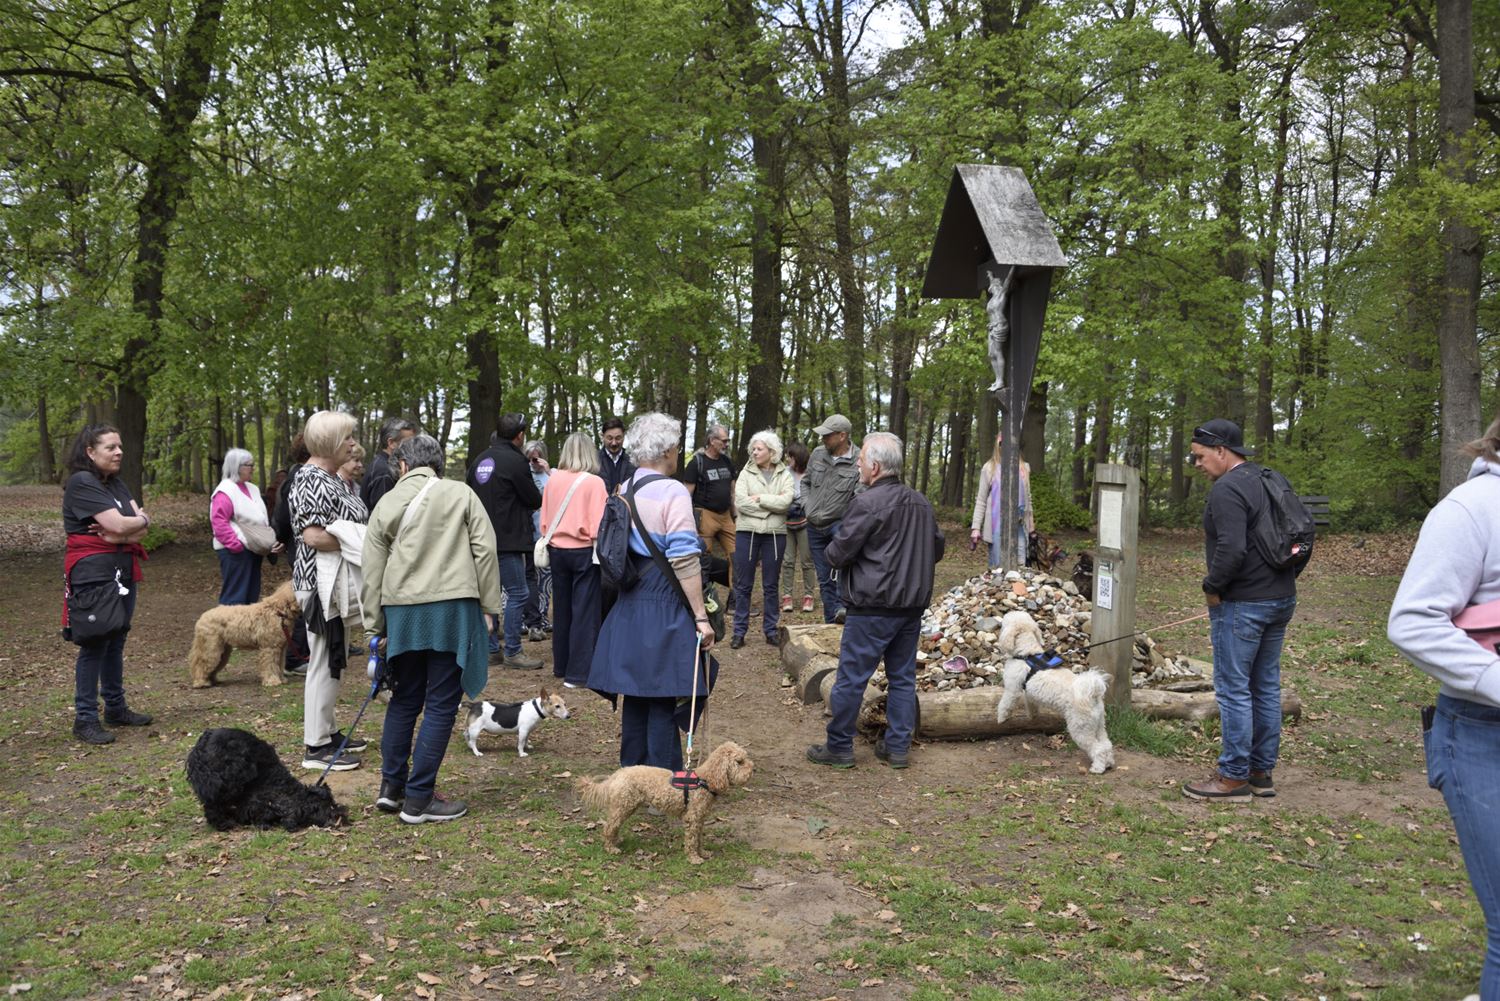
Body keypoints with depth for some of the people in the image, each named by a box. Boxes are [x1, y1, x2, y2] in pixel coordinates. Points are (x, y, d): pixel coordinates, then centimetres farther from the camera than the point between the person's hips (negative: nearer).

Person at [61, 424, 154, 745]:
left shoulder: (117, 483, 14)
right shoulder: (81, 483, -11)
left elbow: (142, 527, 5)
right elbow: (118, 524, -20)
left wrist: (120, 531, -14)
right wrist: (141, 520, -1)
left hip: (123, 571, 8)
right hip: (93, 572, -8)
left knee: (116, 641, 13)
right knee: (95, 644, -6)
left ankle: (116, 708, 23)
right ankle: (85, 719, 0)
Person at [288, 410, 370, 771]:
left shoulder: (332, 477, 15)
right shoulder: (311, 479, -16)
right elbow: (313, 535, -23)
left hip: (338, 583, 10)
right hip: (322, 582, -10)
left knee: (335, 659, 16)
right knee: (324, 661, -5)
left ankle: (327, 732, 26)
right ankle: (315, 746, 2)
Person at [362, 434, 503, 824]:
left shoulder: (386, 503, 9)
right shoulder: (461, 495, 2)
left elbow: (373, 571, 8)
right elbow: (485, 551, -3)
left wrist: (375, 624, 15)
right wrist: (488, 608, 3)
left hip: (402, 612, 3)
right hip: (452, 609, -3)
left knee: (404, 699, 19)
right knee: (441, 705, 3)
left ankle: (391, 786, 22)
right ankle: (418, 799, 5)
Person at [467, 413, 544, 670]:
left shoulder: (480, 460, 10)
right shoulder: (515, 461, -14)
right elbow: (535, 500, -8)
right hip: (507, 540, -8)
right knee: (517, 593, -3)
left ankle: (491, 648, 19)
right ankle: (512, 652, -2)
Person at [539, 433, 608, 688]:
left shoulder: (552, 481, -1)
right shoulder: (594, 483, -13)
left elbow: (544, 520, 7)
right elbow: (598, 526, -15)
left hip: (557, 550, 5)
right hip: (584, 551, -5)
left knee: (561, 608, 17)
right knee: (585, 611, 0)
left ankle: (561, 665, 27)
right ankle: (578, 673, -2)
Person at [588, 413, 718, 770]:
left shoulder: (625, 491, 9)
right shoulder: (672, 492, -13)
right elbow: (684, 561, -17)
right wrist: (701, 617, -14)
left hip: (630, 605, 8)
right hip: (664, 607, -7)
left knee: (635, 692, 14)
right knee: (663, 698, -2)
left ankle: (632, 770, 24)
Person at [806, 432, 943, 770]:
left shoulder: (867, 503, -16)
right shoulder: (921, 503, 9)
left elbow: (838, 554, -13)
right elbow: (937, 549, 19)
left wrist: (830, 551, 8)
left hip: (873, 606, -7)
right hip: (913, 604, 8)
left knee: (851, 678, 3)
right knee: (903, 676, 13)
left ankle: (839, 747, 11)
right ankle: (898, 747, 18)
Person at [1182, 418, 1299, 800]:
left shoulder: (1227, 489, -17)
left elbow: (1231, 550, -28)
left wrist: (1212, 587, -14)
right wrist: (1286, 579, 18)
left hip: (1242, 604, -10)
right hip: (1281, 598, 10)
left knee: (1233, 689, -2)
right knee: (1267, 687, 14)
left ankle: (1234, 776, 4)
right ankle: (1262, 773, 23)